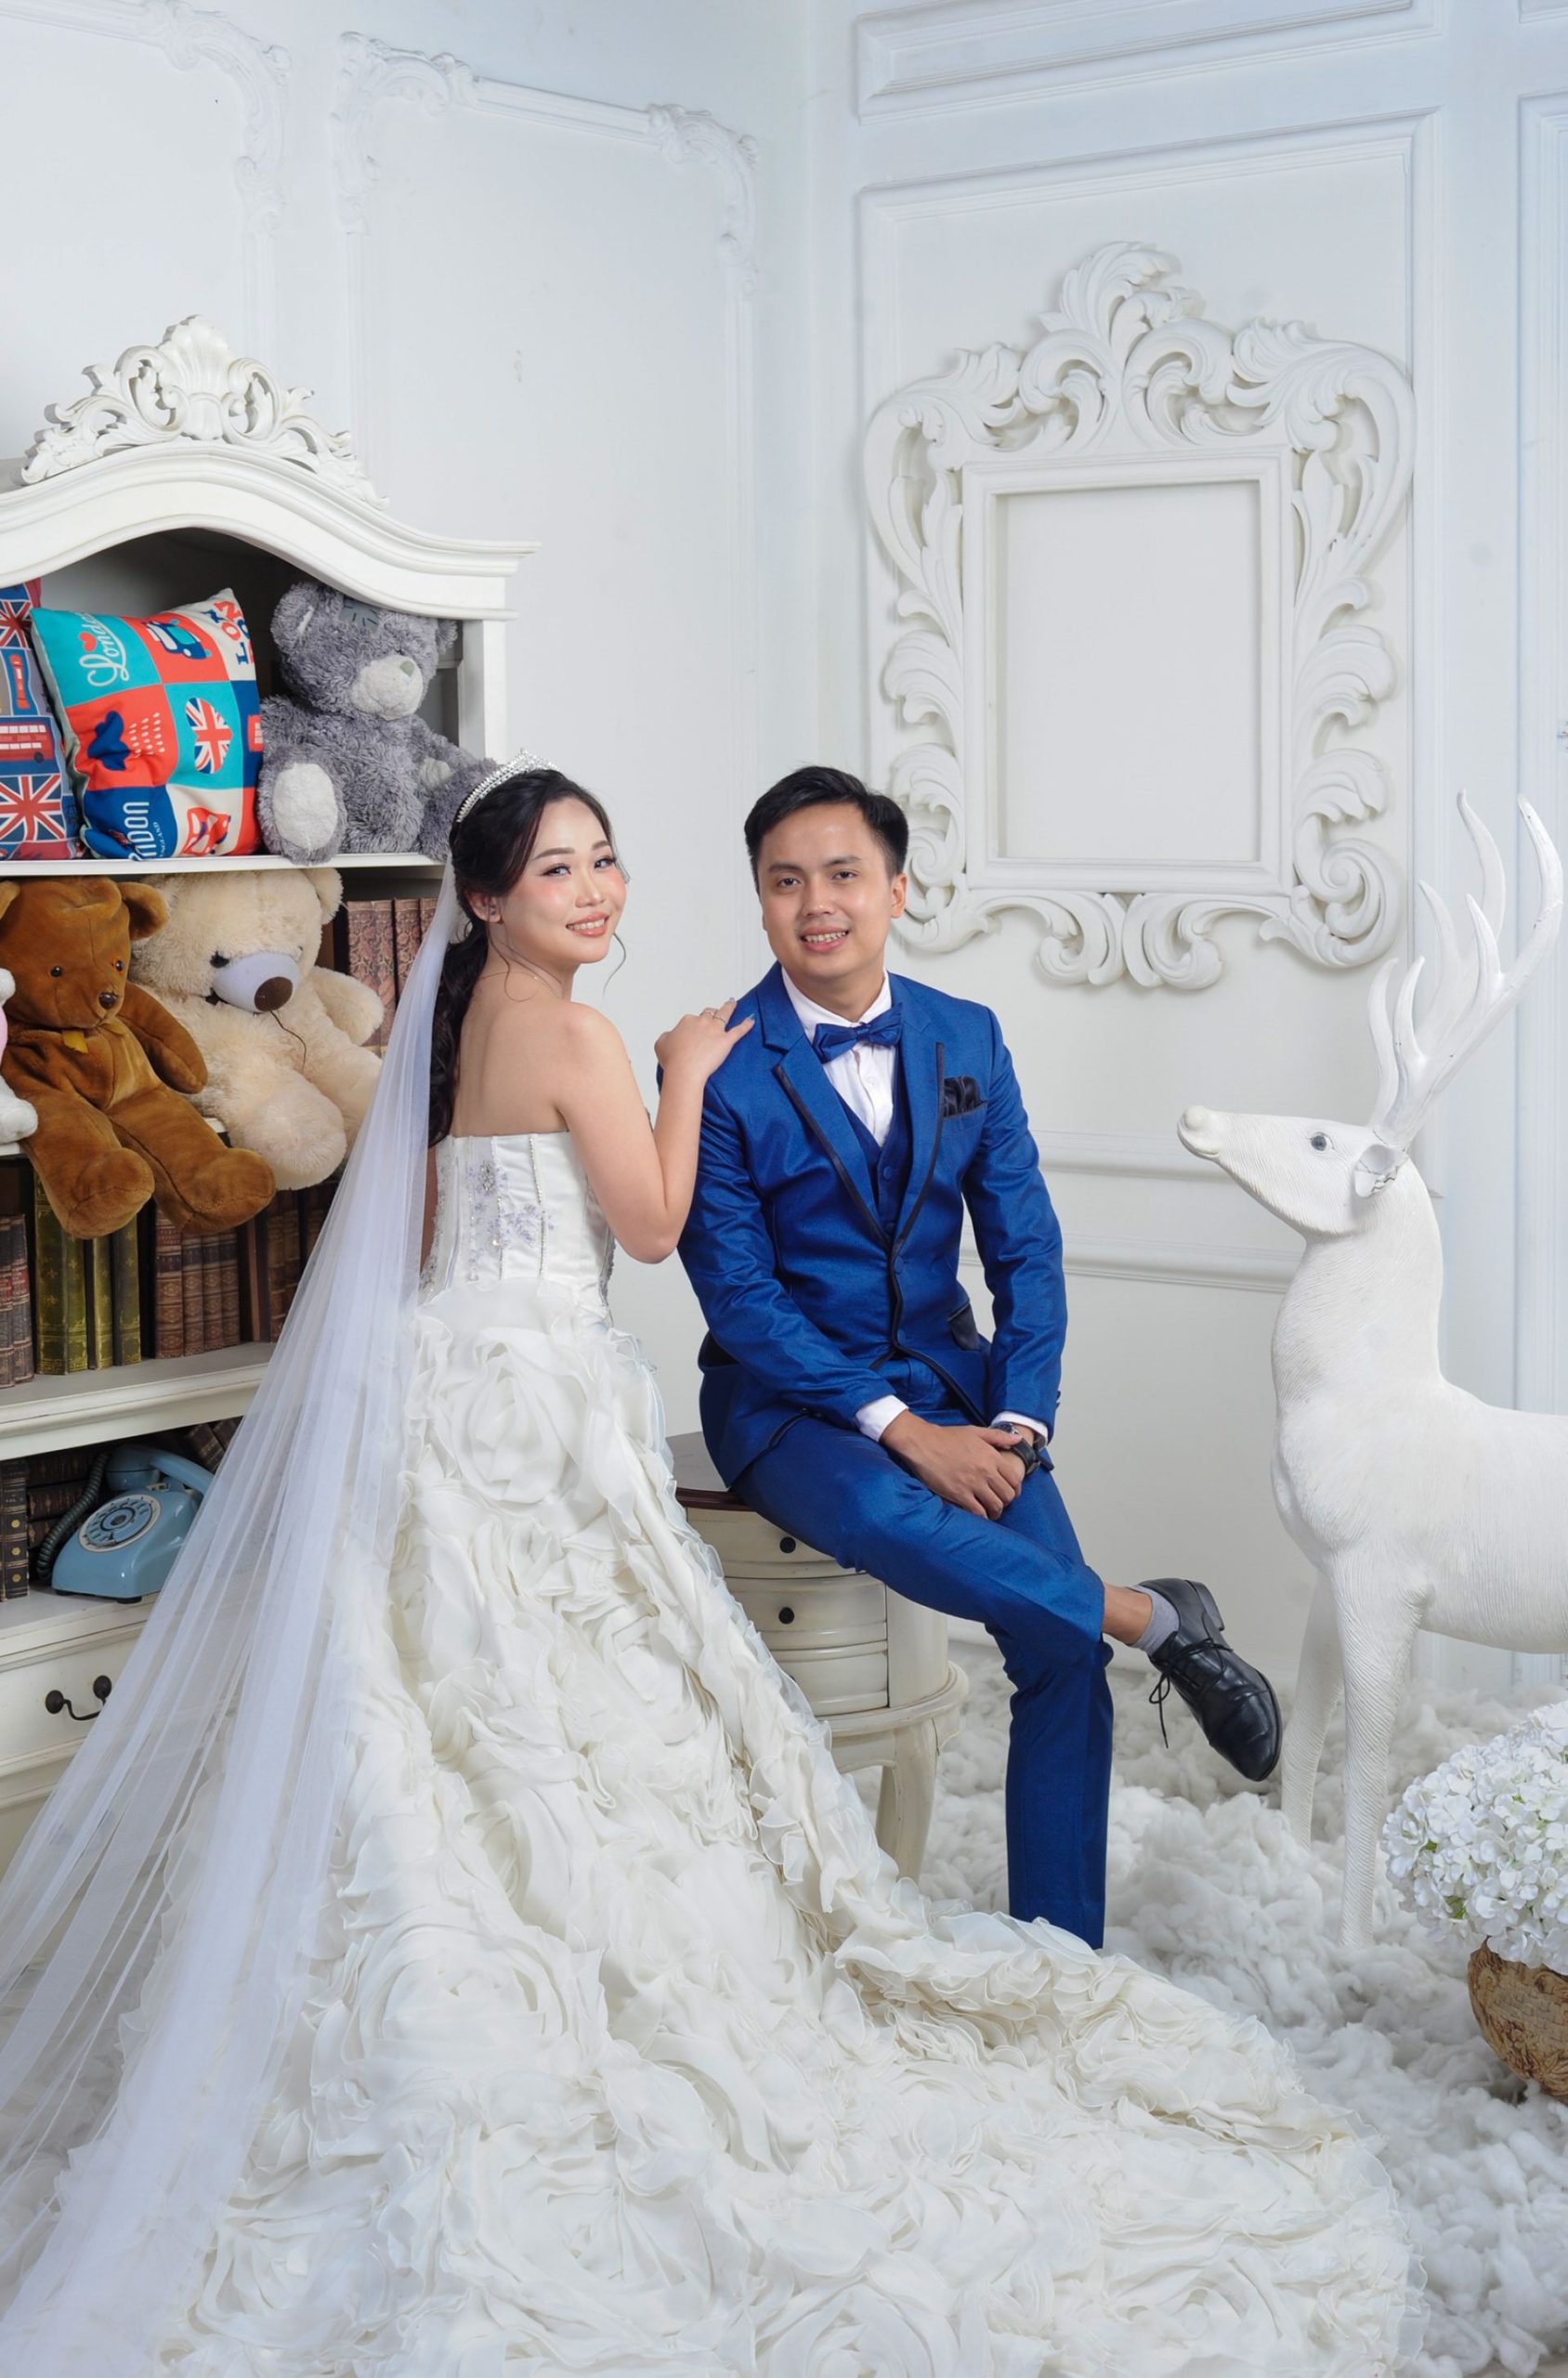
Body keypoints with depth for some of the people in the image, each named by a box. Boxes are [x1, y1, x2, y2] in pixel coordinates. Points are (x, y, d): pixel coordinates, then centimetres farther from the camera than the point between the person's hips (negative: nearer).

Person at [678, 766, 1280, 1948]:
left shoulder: (968, 1038, 5)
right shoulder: (717, 1070, -8)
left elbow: (1025, 1250, 6)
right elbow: (738, 1296, -12)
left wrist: (1019, 1418, -10)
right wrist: (898, 1428, -20)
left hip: (948, 1376, 3)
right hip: (787, 1396, -3)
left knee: (1064, 1652, -15)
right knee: (886, 1516, -37)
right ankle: (1156, 1617, -14)